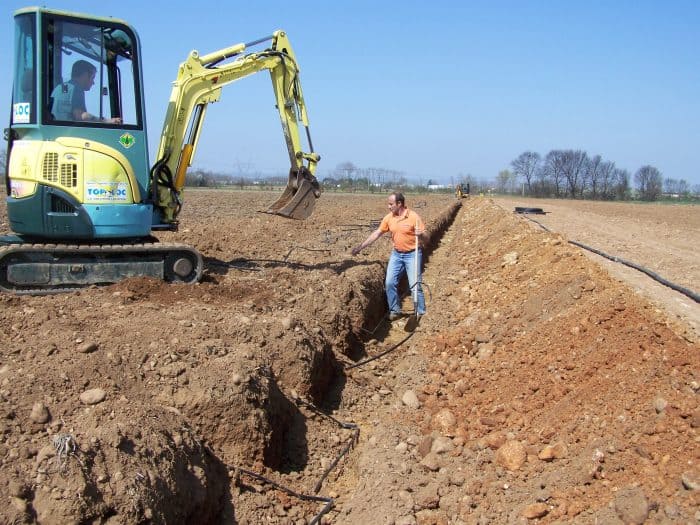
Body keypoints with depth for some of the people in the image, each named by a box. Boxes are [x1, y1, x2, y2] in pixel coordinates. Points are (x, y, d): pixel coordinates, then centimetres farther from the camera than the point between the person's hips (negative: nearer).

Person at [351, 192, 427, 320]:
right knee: (390, 283, 2)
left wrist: (421, 235, -38)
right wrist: (360, 246, 4)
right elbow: (377, 233, 6)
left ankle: (421, 313, 10)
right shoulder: (389, 218, -2)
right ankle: (395, 310, 17)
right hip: (396, 254, 5)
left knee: (415, 285, -5)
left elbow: (426, 239, -14)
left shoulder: (414, 217, -16)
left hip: (412, 254, -5)